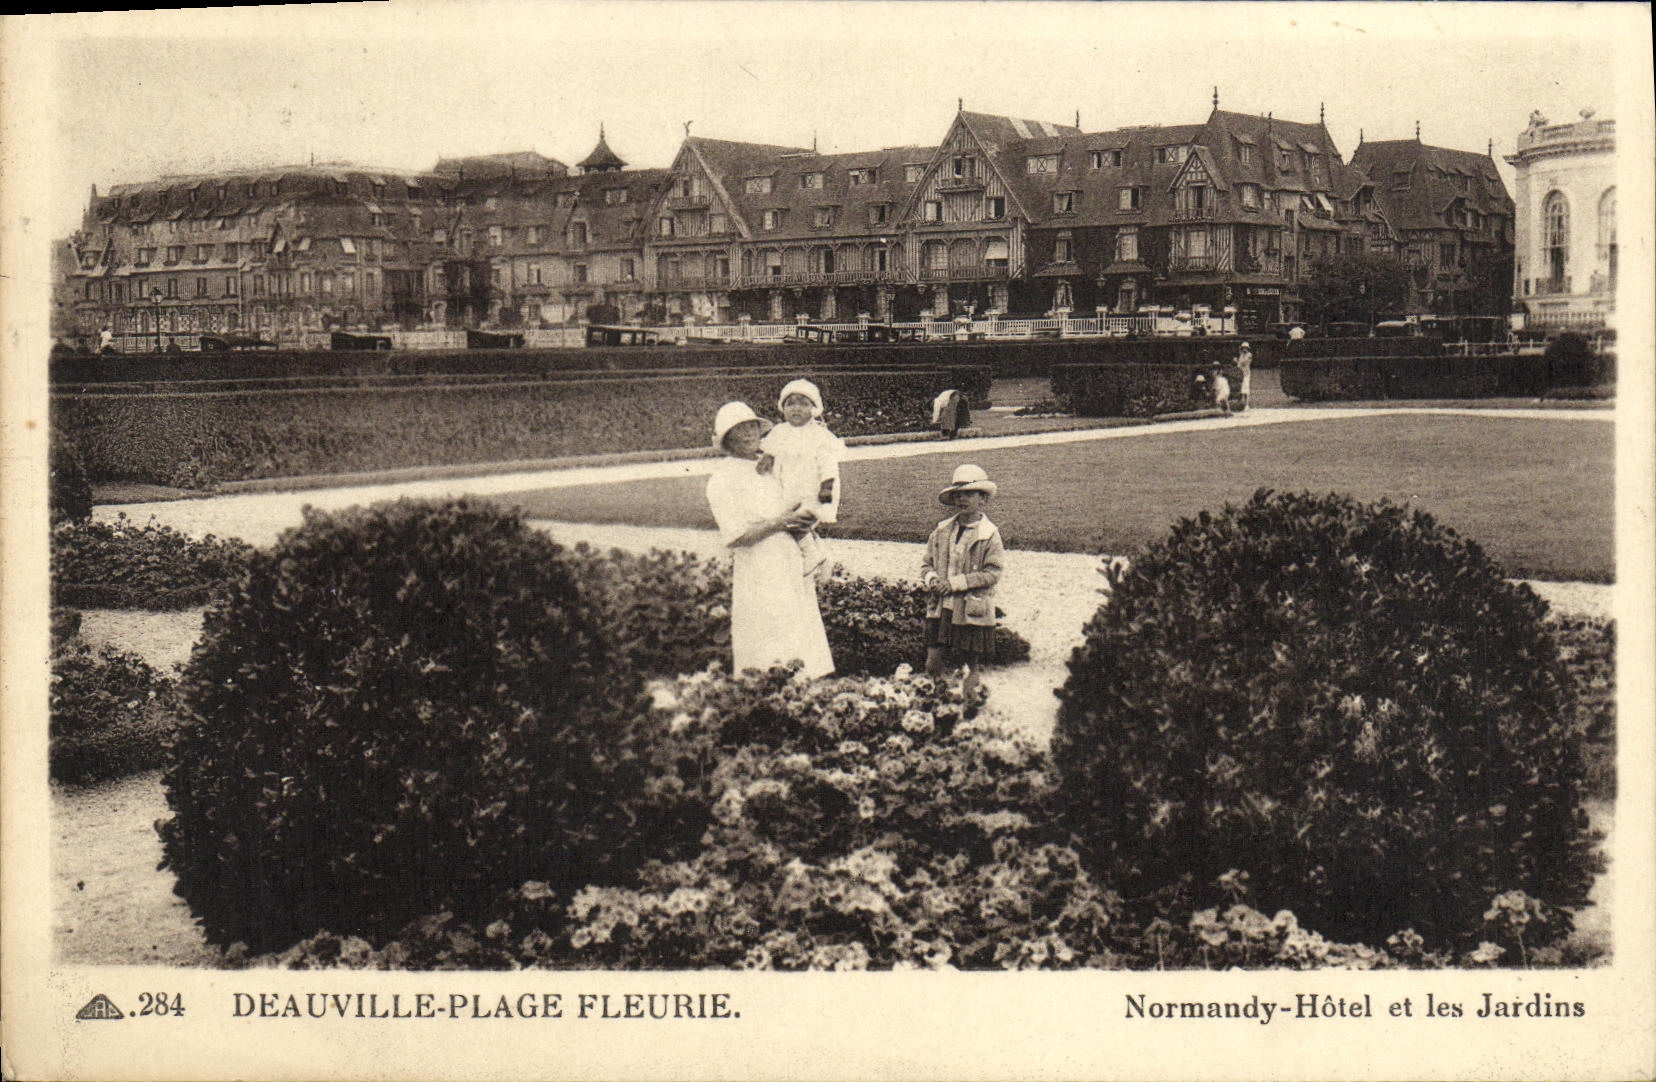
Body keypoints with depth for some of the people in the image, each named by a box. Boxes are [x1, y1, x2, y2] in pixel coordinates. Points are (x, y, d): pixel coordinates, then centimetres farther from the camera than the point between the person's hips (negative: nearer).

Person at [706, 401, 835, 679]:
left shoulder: (769, 467, 16)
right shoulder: (722, 479, -6)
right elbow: (735, 536, -13)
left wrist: (803, 521, 2)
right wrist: (782, 521, -14)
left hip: (794, 568, 7)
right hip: (760, 578, -7)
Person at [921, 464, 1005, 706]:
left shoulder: (989, 535, -6)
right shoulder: (942, 531, 8)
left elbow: (993, 572, -13)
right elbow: (927, 562, 16)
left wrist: (955, 583, -17)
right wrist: (931, 579, -8)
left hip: (972, 611, -4)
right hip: (941, 607, 4)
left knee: (971, 664, 5)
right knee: (933, 663, 2)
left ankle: (971, 702, 21)